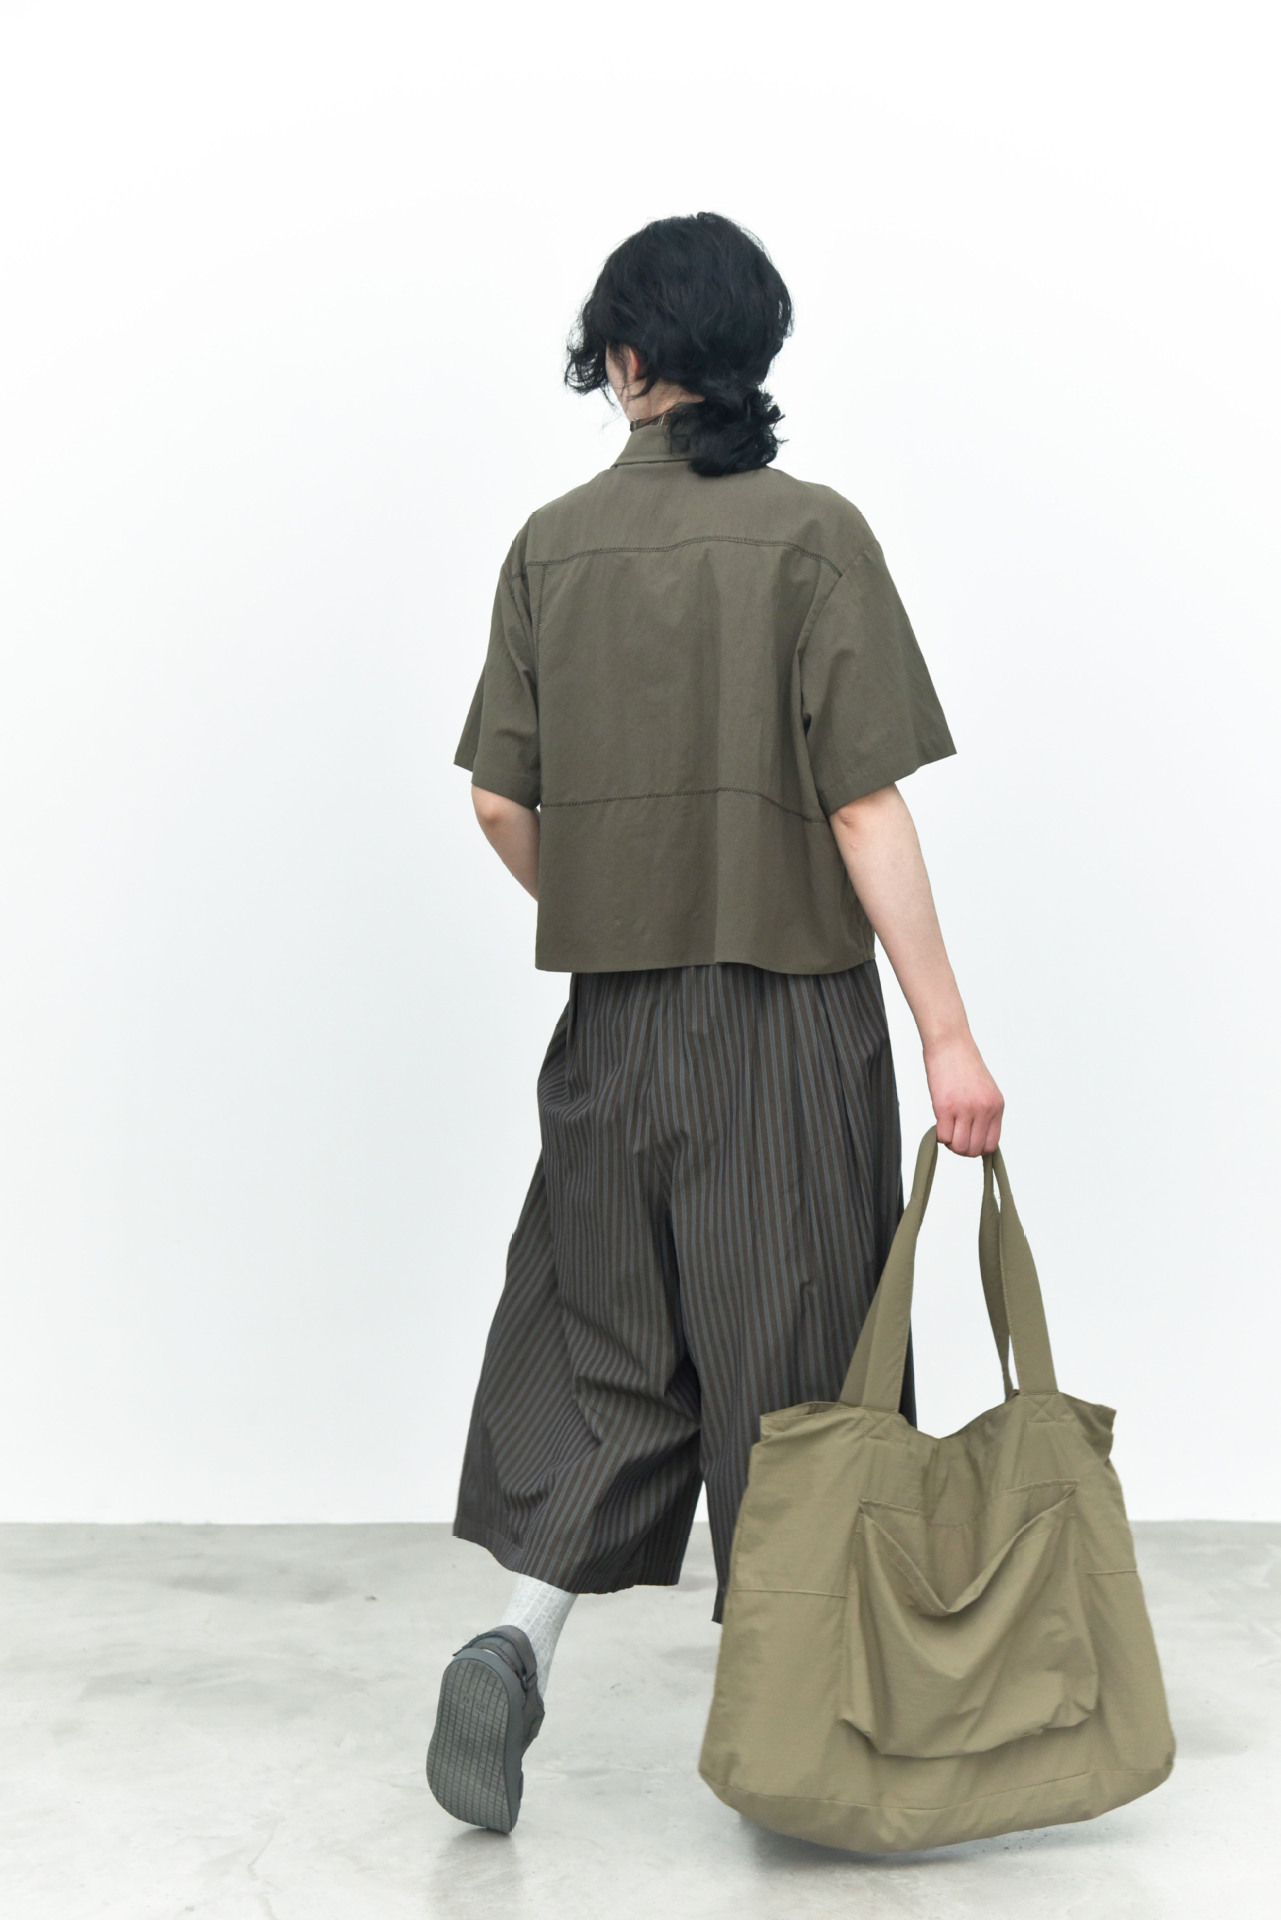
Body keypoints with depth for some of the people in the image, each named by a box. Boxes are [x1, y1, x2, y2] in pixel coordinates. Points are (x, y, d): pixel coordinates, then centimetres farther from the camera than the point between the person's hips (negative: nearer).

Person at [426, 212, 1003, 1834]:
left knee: (600, 1336, 13)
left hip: (612, 1022, 3)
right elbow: (865, 806, -13)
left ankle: (519, 1641, -3)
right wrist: (949, 1034, -10)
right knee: (789, 1342, 7)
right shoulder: (810, 533, -8)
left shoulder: (552, 545, 3)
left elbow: (500, 803, 3)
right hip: (789, 1013, -3)